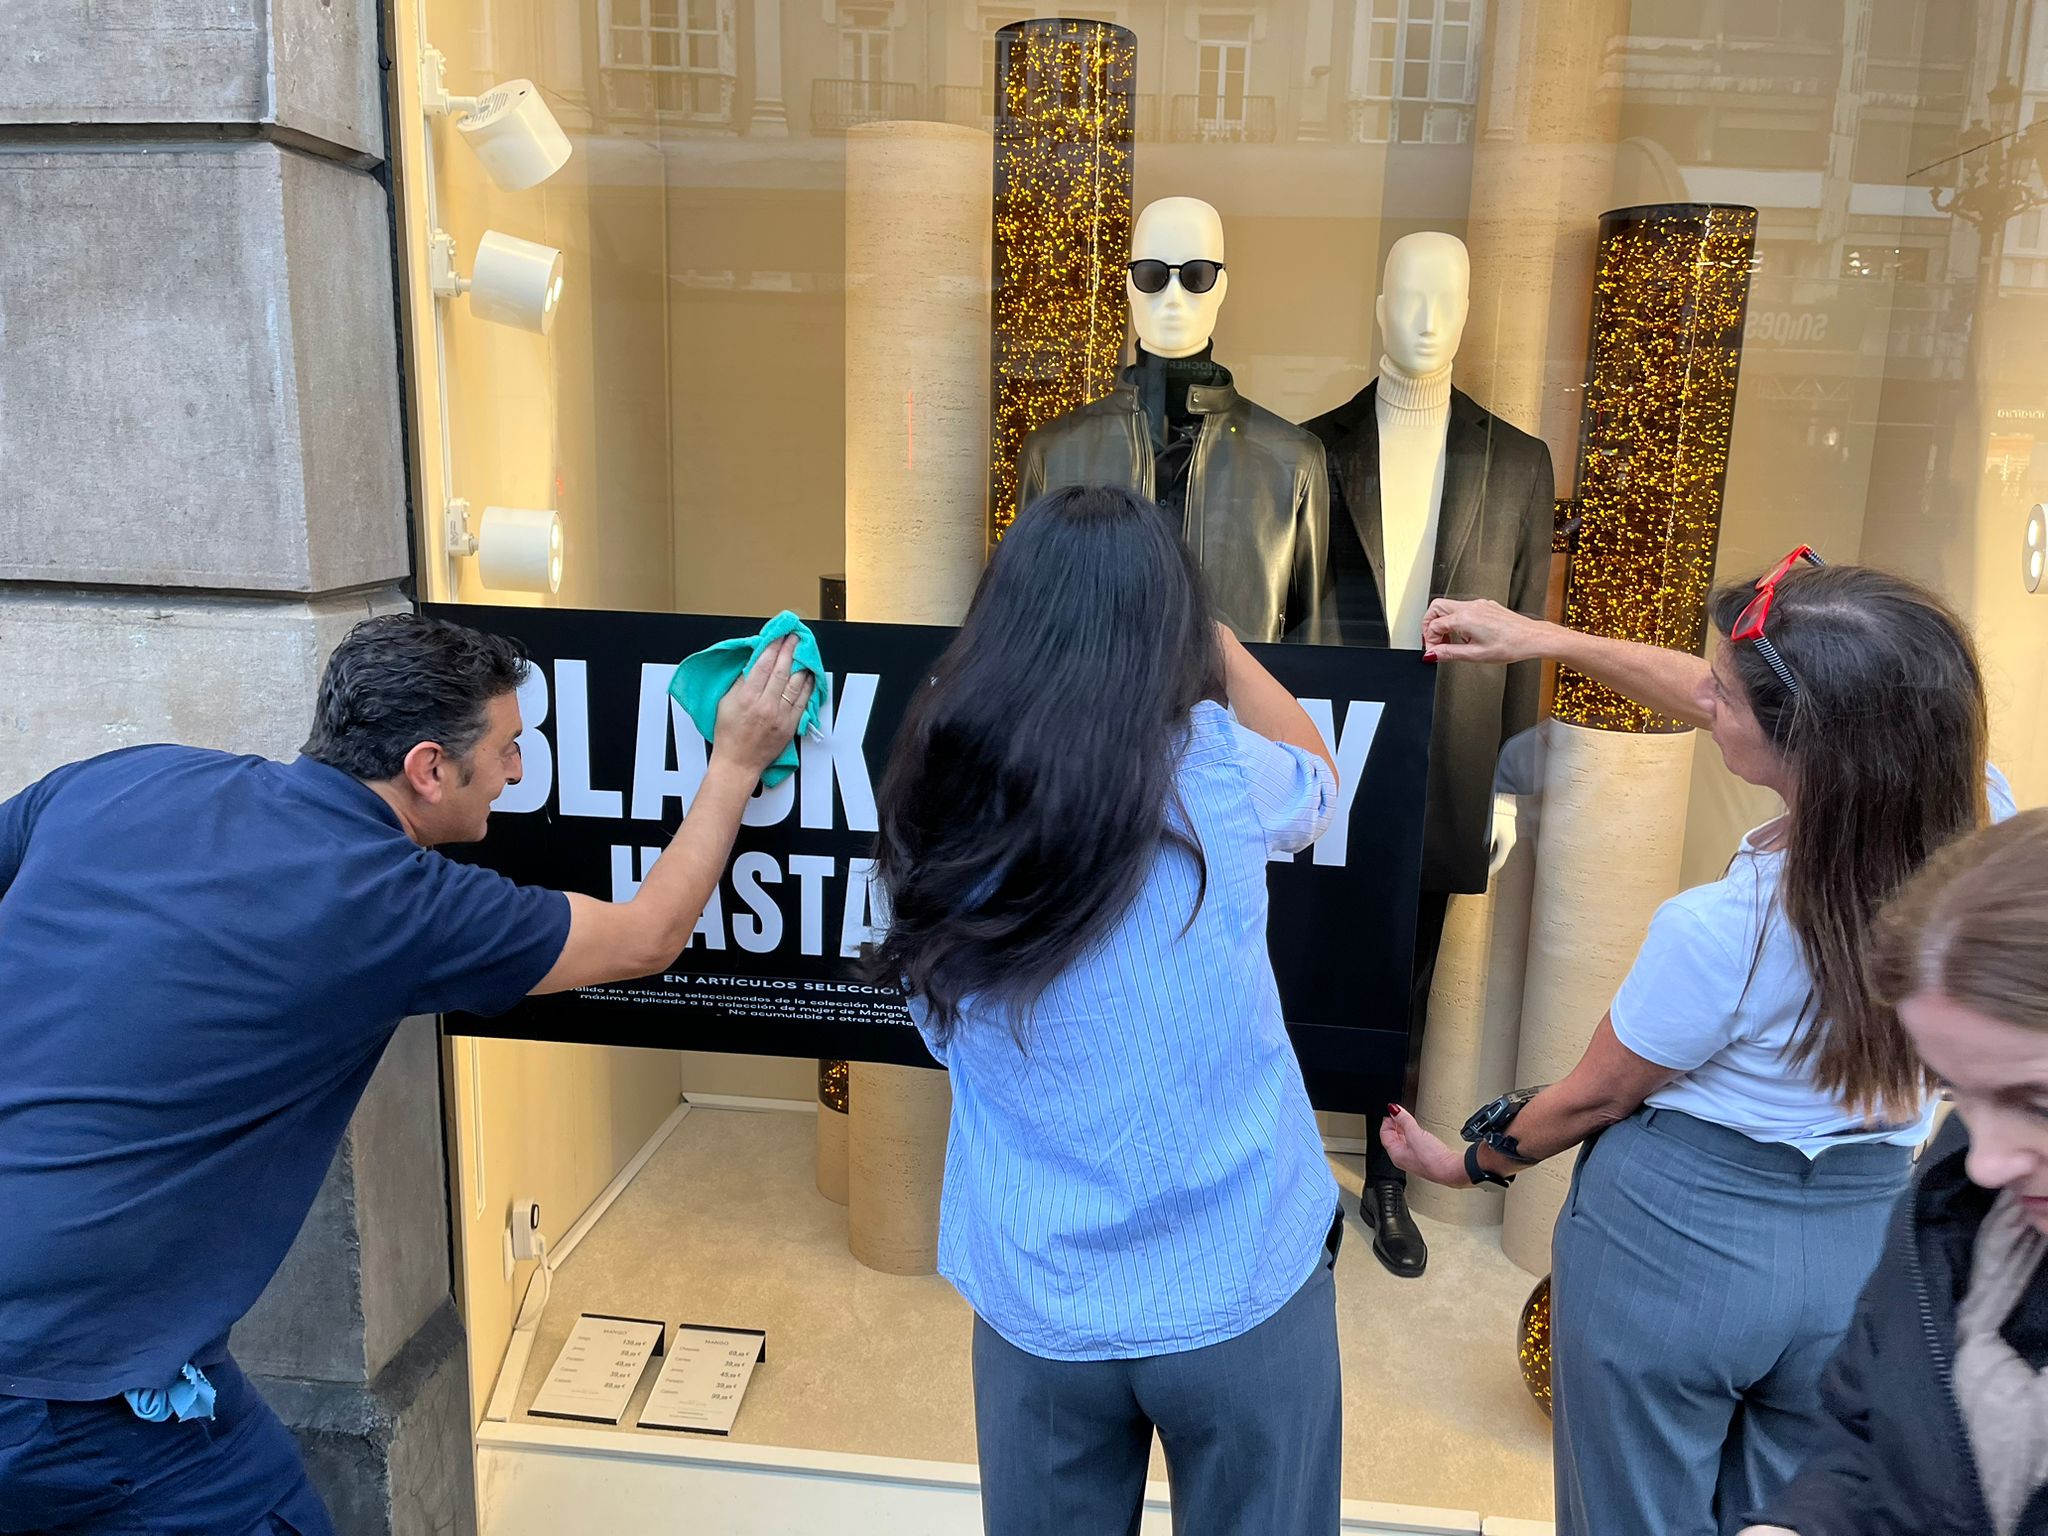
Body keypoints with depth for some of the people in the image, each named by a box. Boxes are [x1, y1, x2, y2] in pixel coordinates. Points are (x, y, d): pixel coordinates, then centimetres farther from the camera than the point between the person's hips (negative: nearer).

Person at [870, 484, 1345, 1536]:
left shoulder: (942, 802, -9)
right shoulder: (1212, 769, -15)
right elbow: (1318, 776, 8)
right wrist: (1200, 621, 15)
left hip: (1037, 1307, 2)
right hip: (1243, 1289, -1)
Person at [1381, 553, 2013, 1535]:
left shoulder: (1721, 932, -31)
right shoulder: (1973, 810, -15)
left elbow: (1596, 1096, -12)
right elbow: (1714, 700, 0)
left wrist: (1473, 1163, 7)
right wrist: (1548, 638, 8)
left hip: (1674, 1235, -5)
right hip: (1866, 1242, 6)